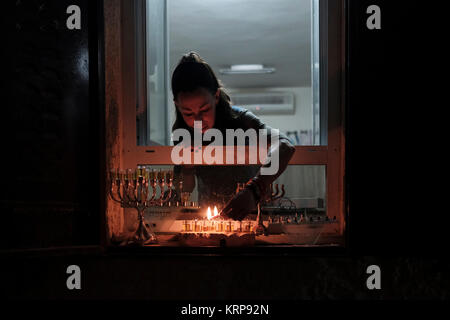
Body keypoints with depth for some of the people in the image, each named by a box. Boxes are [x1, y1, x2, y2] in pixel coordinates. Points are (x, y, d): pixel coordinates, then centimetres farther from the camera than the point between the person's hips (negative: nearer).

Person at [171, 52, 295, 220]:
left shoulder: (239, 119, -19)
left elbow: (285, 146, -38)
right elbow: (186, 189, 1)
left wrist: (254, 191, -53)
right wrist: (187, 165, -20)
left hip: (249, 212, -2)